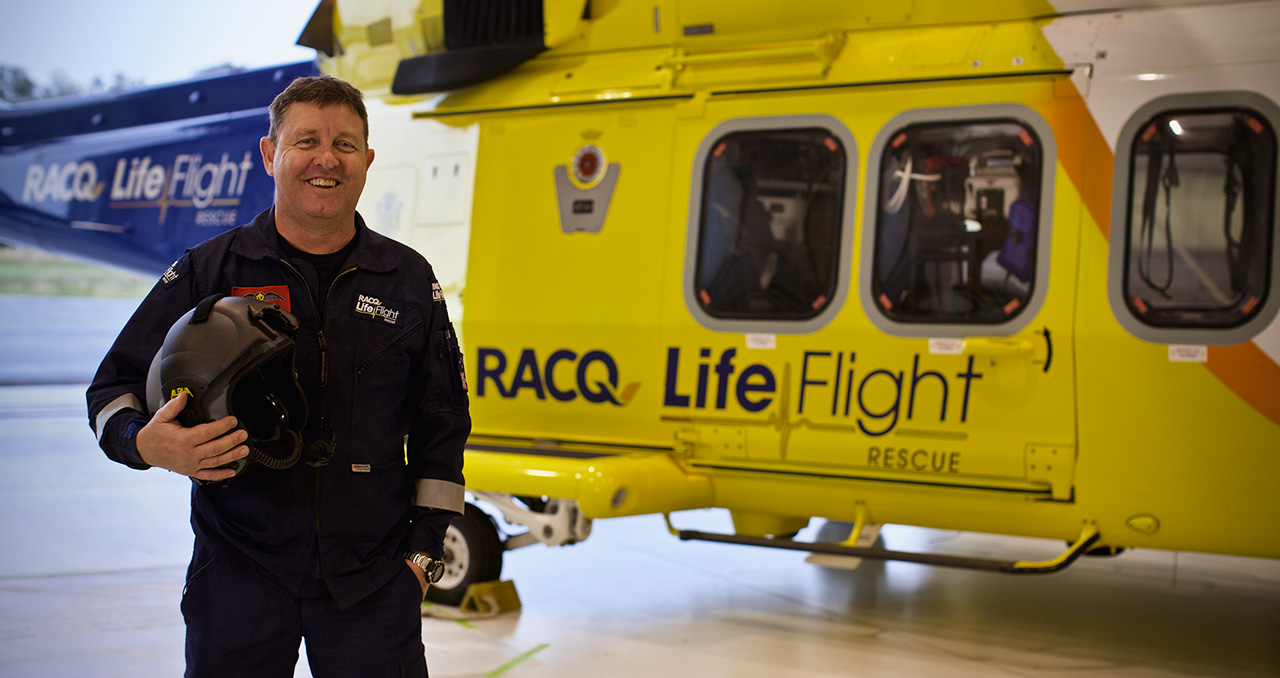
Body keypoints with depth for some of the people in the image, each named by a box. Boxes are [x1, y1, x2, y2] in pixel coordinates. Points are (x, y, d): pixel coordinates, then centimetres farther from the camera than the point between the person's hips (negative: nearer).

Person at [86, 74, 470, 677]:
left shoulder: (409, 281, 7)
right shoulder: (208, 271, 2)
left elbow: (441, 428, 11)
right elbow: (115, 386, 6)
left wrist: (422, 549, 6)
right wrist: (146, 443, -16)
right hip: (238, 576, 0)